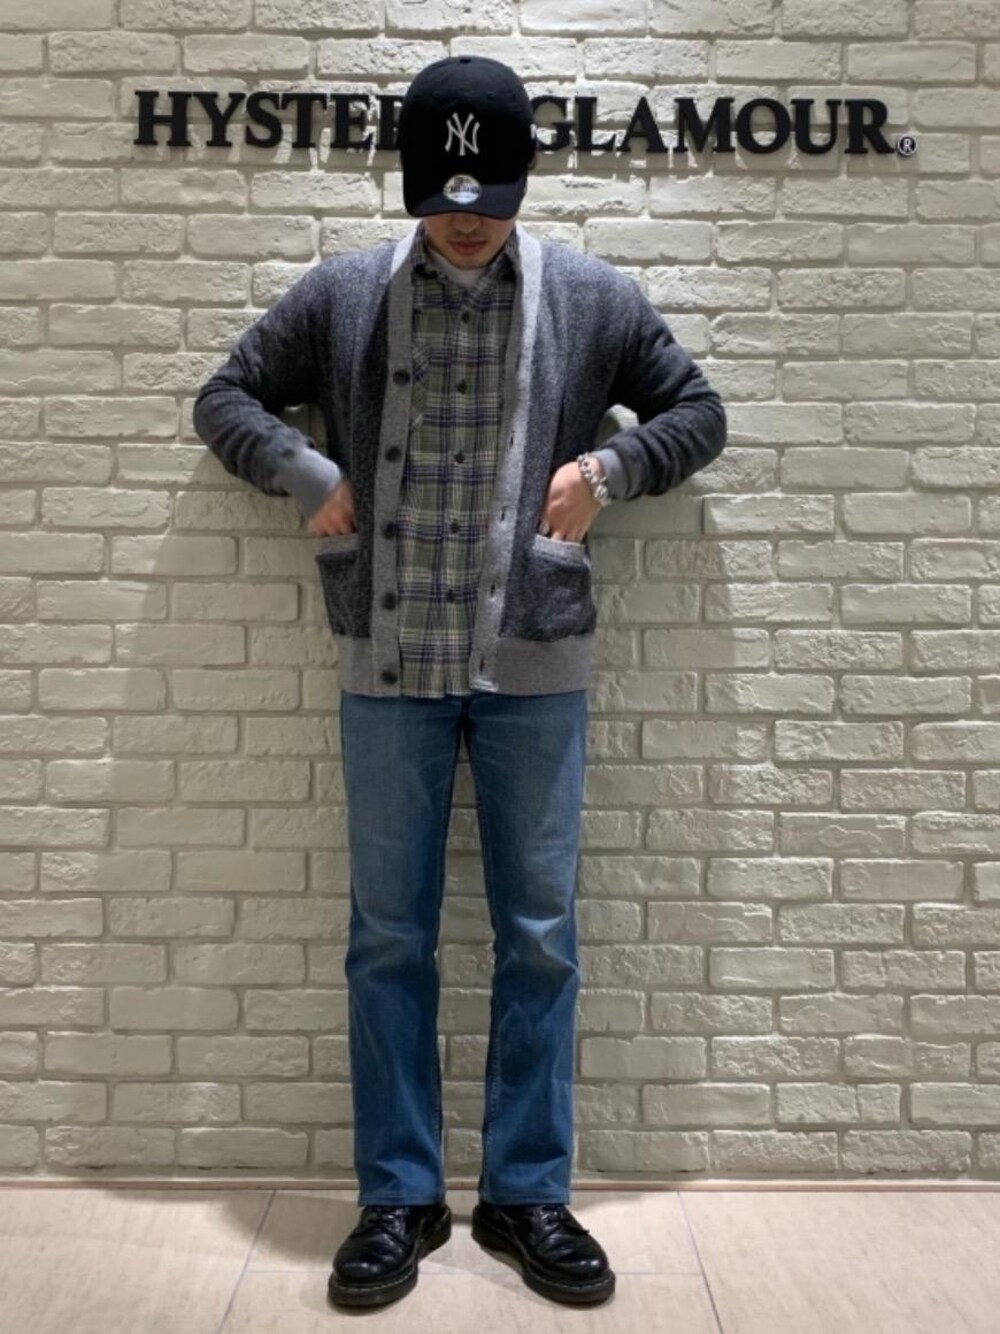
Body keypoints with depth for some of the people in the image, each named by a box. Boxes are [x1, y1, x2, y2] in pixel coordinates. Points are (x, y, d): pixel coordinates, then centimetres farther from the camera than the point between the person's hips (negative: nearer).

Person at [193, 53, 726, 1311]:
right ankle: (398, 1196, 23)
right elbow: (225, 397, 13)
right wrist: (311, 476, -5)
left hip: (535, 666, 0)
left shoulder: (594, 297, 4)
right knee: (388, 938, 6)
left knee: (539, 935, 6)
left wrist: (608, 470, -5)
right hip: (390, 666, 0)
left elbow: (698, 412, 14)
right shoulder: (339, 293, 5)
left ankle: (527, 1193, 23)